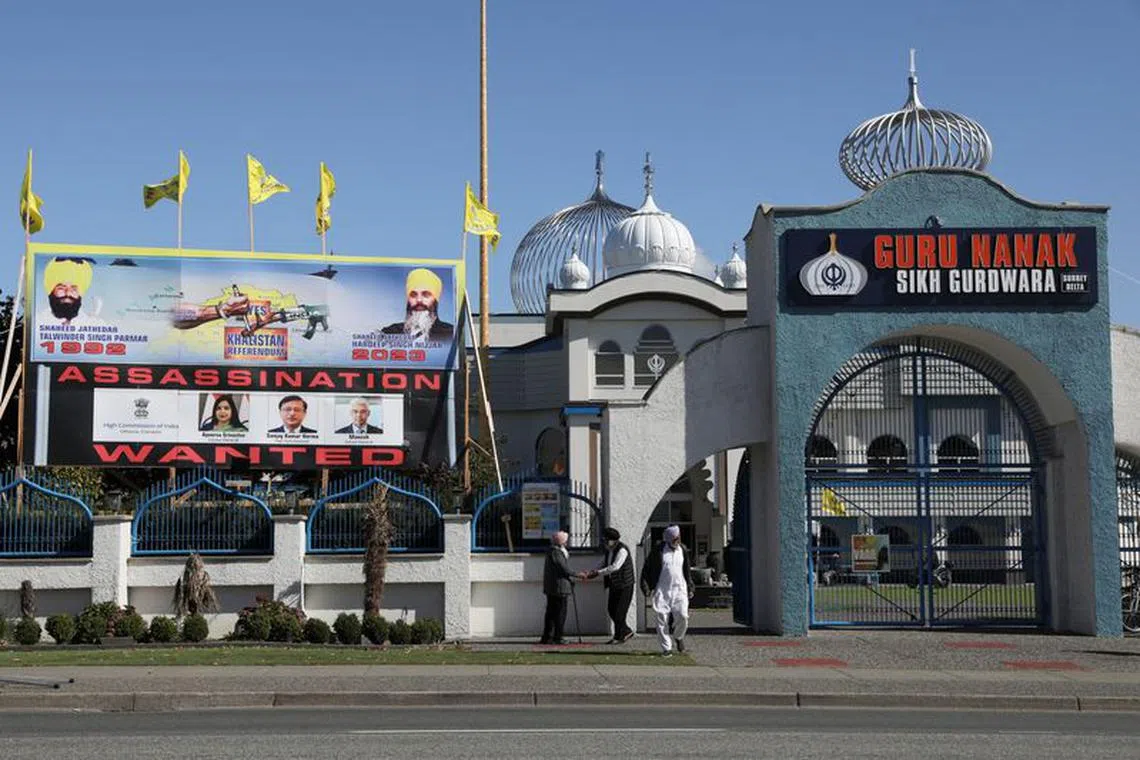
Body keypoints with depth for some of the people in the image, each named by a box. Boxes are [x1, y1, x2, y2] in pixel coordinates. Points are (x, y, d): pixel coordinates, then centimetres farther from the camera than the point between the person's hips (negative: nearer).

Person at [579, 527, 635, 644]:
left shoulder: (622, 550, -17)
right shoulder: (608, 551, 11)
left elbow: (615, 566, -28)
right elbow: (602, 565, 12)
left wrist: (598, 572, -27)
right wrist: (588, 575, -3)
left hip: (624, 586, -9)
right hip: (614, 585, 9)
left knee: (619, 612, -6)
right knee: (611, 609, 9)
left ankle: (619, 636, 3)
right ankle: (627, 631, 20)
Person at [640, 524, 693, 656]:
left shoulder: (683, 550, 8)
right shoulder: (657, 551, -5)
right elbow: (646, 569, 1)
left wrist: (690, 588, 18)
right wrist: (646, 587, -5)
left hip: (679, 589, 2)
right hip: (662, 590, -2)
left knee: (682, 616, -11)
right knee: (662, 619, -3)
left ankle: (678, 637, 19)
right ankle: (666, 648, 8)